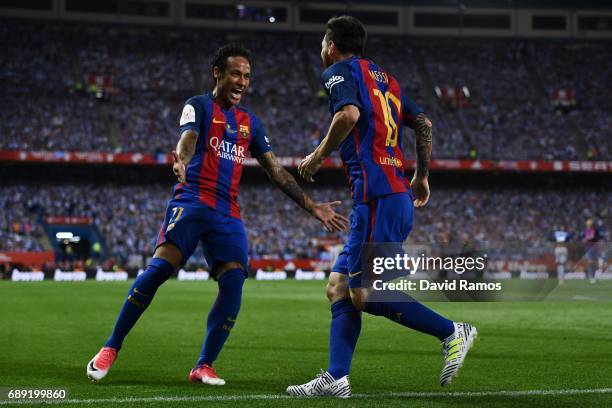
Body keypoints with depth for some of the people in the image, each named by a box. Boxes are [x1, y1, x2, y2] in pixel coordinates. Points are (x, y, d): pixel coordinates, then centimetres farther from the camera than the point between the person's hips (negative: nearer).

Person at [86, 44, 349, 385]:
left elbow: (277, 172, 23)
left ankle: (204, 366, -5)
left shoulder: (251, 123, 22)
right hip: (193, 200, -5)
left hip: (229, 213, 5)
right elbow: (187, 139, -16)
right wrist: (181, 162, -40)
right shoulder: (198, 106, 6)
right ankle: (111, 349, -12)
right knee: (160, 267, -21)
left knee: (233, 281, -14)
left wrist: (313, 207, 17)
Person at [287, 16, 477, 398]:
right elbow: (423, 122, 23)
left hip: (378, 198, -9)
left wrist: (318, 156, -9)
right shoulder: (382, 76, 23)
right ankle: (335, 378, 0)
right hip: (396, 194, 9)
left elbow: (349, 113, -21)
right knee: (338, 287, 7)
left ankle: (452, 332, -7)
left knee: (364, 294, -11)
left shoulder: (338, 71, -1)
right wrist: (422, 176, 32)